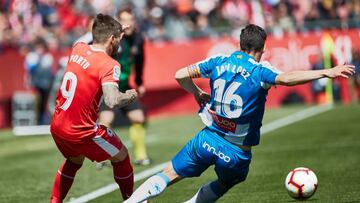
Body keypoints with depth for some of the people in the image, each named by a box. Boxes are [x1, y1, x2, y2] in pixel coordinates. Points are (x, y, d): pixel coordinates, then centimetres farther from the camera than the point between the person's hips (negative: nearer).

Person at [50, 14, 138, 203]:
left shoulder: (77, 48, 3)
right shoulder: (109, 65, -17)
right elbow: (112, 101, -31)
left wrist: (116, 31, 31)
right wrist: (129, 96, -11)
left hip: (57, 126, 7)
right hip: (81, 131, -7)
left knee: (74, 160, 34)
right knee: (121, 156, 16)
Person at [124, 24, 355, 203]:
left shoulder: (219, 62, 2)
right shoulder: (259, 71, -12)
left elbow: (180, 75, 6)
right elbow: (286, 78, -31)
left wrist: (197, 93, 24)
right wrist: (326, 73, -34)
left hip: (208, 139, 3)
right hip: (237, 152, -3)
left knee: (169, 175, 14)